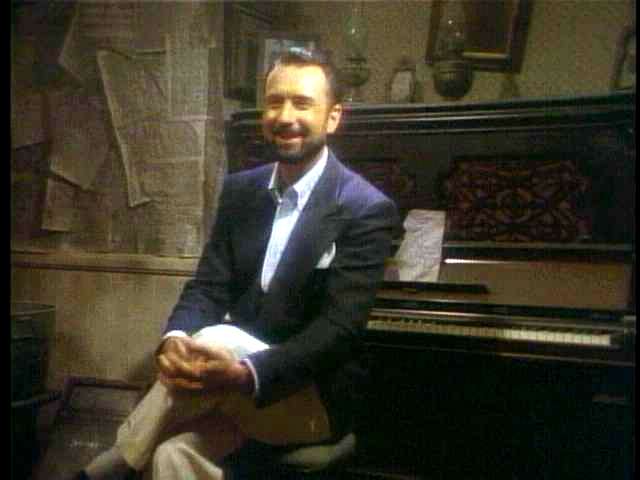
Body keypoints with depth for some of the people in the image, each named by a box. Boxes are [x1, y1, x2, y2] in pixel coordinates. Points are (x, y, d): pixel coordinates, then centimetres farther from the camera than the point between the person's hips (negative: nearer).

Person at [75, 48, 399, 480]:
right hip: (238, 380, 4)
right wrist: (175, 340, -22)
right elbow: (207, 287, 1)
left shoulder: (368, 209, -14)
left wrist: (246, 375, -35)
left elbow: (341, 326, -21)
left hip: (316, 396, -4)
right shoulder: (240, 189, 5)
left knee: (214, 342, -31)